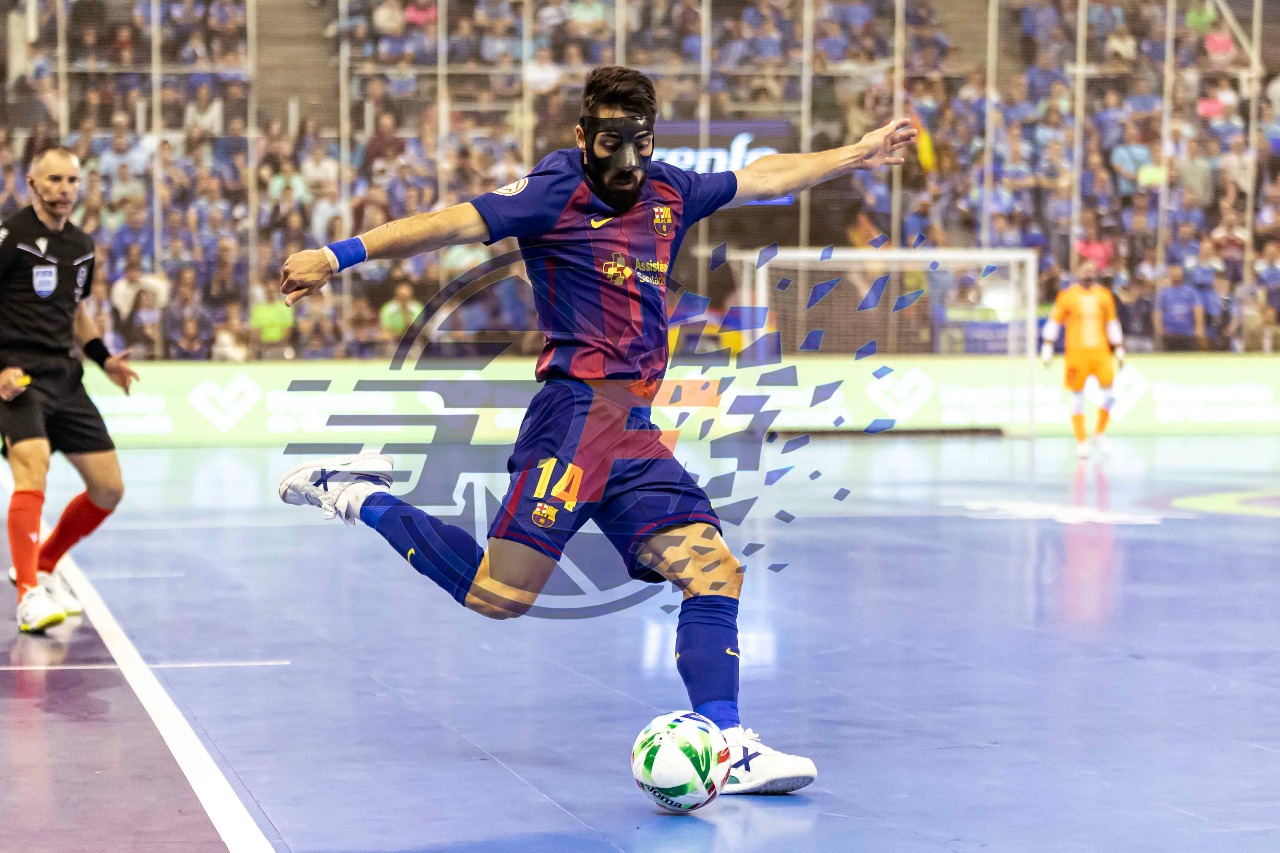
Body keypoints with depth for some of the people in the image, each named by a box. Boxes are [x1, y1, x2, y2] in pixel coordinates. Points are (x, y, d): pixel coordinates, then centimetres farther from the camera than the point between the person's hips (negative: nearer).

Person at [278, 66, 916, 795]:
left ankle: (726, 745, -1)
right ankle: (361, 497, 8)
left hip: (635, 433, 7)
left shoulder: (668, 192, 16)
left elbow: (765, 178, 30)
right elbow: (457, 223, -14)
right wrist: (339, 256, -22)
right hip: (580, 414, -7)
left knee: (714, 570, -3)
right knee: (498, 596, -10)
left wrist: (856, 156, 38)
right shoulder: (558, 192, -4)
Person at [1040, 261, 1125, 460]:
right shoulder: (1067, 296, 1)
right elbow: (1054, 321, 3)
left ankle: (1099, 434, 13)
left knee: (1109, 394, -7)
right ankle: (1081, 442, 9)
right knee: (1078, 397, 1)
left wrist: (1119, 350, 15)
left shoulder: (1104, 295, 11)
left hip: (1101, 352, 3)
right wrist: (1047, 347, -4)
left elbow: (1112, 324, 17)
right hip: (1076, 352, -3)